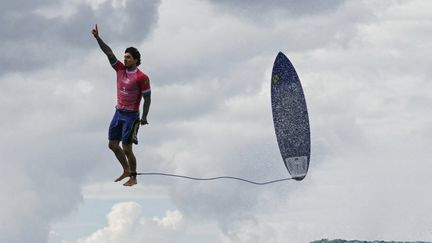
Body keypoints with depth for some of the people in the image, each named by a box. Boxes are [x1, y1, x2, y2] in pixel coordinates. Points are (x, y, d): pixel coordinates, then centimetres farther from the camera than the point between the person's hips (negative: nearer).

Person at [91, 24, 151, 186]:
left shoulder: (142, 77, -14)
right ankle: (126, 170, 28)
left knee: (126, 148, -5)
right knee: (112, 144, 12)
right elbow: (108, 52, -1)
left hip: (131, 115, -7)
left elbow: (147, 98, -11)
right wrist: (97, 38, -8)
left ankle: (133, 178, 7)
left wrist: (144, 118, -12)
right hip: (119, 112, 7)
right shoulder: (120, 69, 3)